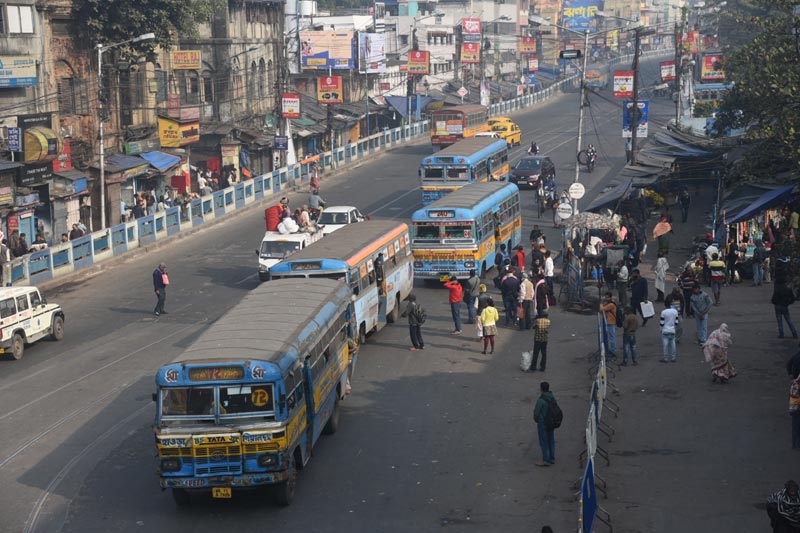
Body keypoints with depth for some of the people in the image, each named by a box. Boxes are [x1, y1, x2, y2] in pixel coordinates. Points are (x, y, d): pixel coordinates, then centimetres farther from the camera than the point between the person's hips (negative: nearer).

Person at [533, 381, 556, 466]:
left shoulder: (541, 400, -24)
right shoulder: (553, 398, -2)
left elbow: (536, 412, -19)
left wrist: (536, 419, 2)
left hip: (542, 423, -7)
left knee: (543, 442, 3)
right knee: (551, 440, 16)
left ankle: (546, 461, 9)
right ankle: (552, 459, 25)